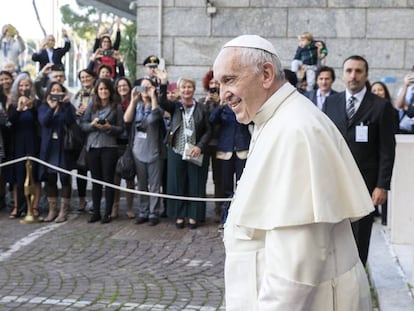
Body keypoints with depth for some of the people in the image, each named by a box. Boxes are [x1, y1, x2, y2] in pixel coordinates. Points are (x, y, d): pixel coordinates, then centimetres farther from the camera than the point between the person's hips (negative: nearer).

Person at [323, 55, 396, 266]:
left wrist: (382, 186, -9)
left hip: (364, 183, -2)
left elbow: (387, 150, -4)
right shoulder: (331, 102, 7)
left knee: (359, 238, 7)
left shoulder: (381, 106, -2)